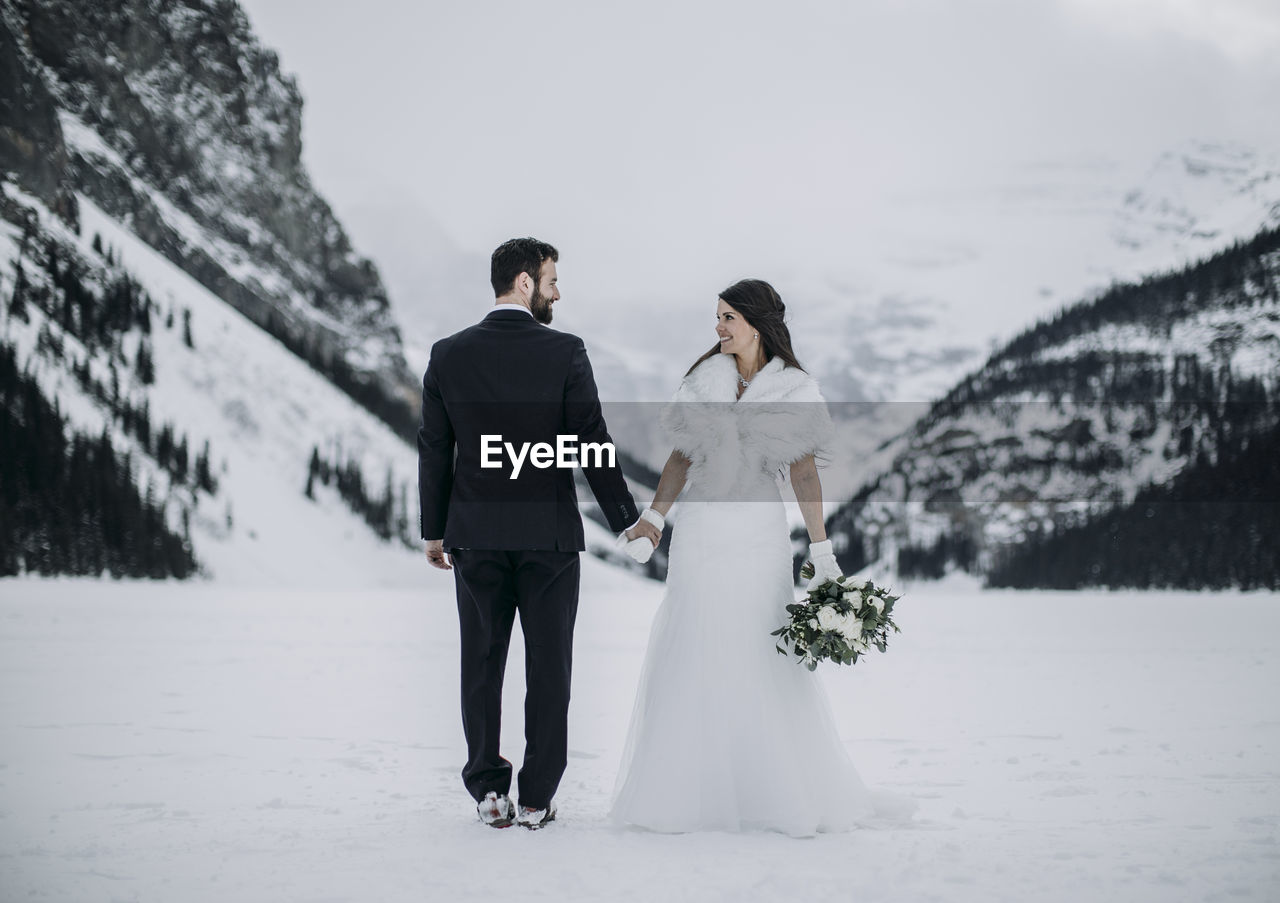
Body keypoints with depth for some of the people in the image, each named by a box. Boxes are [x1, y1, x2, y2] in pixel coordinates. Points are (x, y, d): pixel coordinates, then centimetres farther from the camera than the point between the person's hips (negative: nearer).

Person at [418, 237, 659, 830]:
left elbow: (434, 450, 3)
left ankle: (489, 791, 11)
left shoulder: (449, 355, 0)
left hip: (475, 536, 2)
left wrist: (433, 530, 12)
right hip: (548, 535, -2)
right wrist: (626, 520, 3)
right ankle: (536, 798, 9)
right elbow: (592, 443, -7)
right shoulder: (564, 352, -8)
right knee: (548, 665, 6)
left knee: (482, 664, 10)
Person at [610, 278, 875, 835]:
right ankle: (691, 790, 12)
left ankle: (780, 794, 9)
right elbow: (682, 458, 11)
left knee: (765, 663, -1)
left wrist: (821, 551, -6)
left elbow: (804, 474, -2)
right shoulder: (704, 379, 7)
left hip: (759, 537, -3)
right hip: (699, 533, 3)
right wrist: (653, 518, 3)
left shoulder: (793, 390, 0)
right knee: (690, 661, 4)